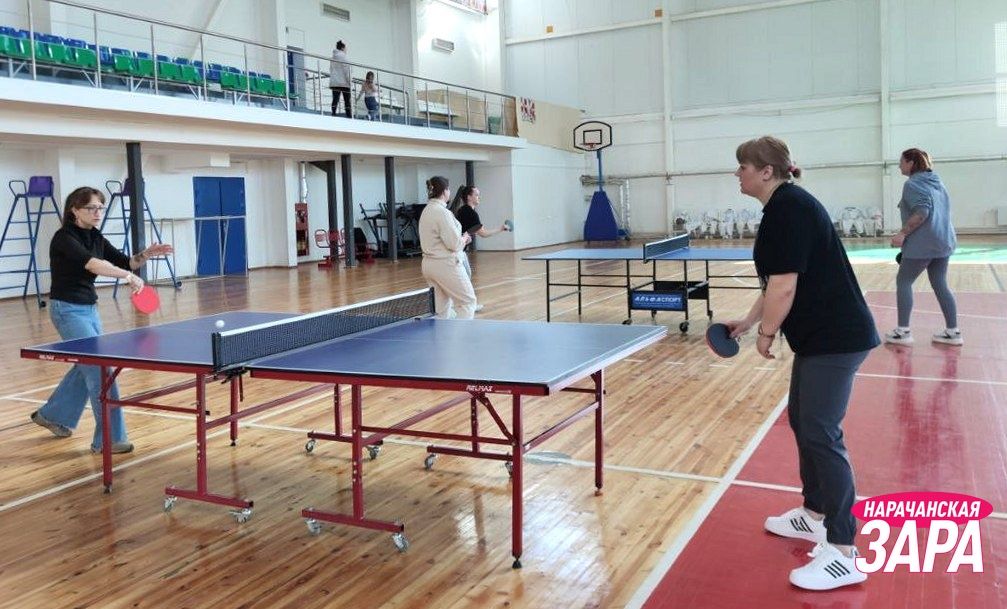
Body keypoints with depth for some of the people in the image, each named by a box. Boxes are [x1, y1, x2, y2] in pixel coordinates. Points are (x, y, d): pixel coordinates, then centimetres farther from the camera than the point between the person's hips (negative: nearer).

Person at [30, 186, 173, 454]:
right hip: (68, 310, -9)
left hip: (89, 308, 9)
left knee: (87, 366, 21)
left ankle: (51, 415, 42)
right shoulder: (64, 238, -18)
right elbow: (92, 264, -35)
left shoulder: (95, 237, 6)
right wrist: (128, 276, -46)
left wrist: (146, 254, -15)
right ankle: (109, 439, -6)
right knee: (100, 369, -12)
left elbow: (125, 261, 3)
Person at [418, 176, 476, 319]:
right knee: (468, 301, 3)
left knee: (443, 308, 13)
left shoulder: (426, 211, 10)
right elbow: (454, 244, -19)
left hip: (429, 263, 9)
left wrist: (460, 239, 15)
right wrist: (464, 238, 1)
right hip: (446, 264, -9)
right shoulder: (442, 212, -17)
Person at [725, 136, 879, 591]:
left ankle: (843, 555, -1)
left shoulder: (788, 207, -18)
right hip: (822, 335, 11)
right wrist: (748, 321, 20)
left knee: (821, 434, -8)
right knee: (802, 421, 18)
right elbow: (777, 282, 21)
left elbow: (785, 285, -22)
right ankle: (814, 515, 33)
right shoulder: (784, 206, 14)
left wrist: (766, 334, -10)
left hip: (836, 338, -11)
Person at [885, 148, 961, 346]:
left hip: (922, 244, -8)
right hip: (943, 241, 8)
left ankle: (903, 332, 1)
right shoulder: (937, 182, 16)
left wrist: (903, 233, -22)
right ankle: (953, 332, 12)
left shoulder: (912, 184, -10)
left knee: (903, 282, 1)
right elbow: (943, 210, 20)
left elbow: (922, 211, -22)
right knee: (940, 285, 12)